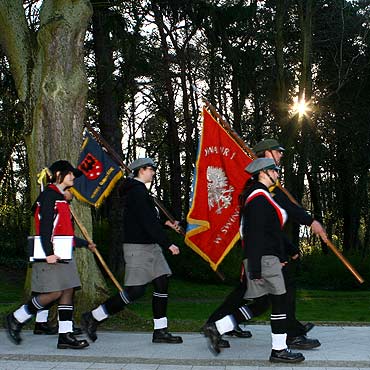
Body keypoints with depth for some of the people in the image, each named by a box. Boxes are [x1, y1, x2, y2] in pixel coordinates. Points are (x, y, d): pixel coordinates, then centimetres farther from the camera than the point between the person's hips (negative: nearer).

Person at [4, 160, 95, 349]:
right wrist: (49, 253, -24)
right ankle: (15, 319, 3)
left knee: (68, 291, 2)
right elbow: (45, 226, -18)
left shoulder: (61, 198, 21)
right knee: (54, 293, -11)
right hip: (51, 255, -10)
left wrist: (85, 244, 31)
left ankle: (65, 336, 3)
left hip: (63, 255, 10)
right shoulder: (49, 195, -9)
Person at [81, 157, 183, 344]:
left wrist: (165, 223, 16)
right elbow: (147, 222, -21)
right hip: (138, 246, -10)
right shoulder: (137, 191, -15)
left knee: (162, 283, 4)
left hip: (149, 245, 10)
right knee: (135, 290, -9)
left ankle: (160, 331, 8)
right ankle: (93, 317, 1)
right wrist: (167, 243, -21)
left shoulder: (139, 190, 18)